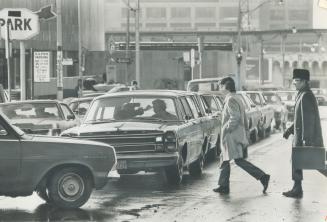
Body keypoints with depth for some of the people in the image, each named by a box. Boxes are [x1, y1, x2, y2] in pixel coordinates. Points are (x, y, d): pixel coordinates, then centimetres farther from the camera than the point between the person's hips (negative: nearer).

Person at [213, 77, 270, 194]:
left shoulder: (231, 100, -14)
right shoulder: (237, 99, 18)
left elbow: (235, 117, -25)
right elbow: (244, 119, 20)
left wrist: (226, 129, -19)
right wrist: (246, 134, 22)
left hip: (232, 136, -10)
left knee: (239, 160, -10)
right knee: (224, 159, 13)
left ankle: (262, 177, -12)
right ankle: (223, 186, 15)